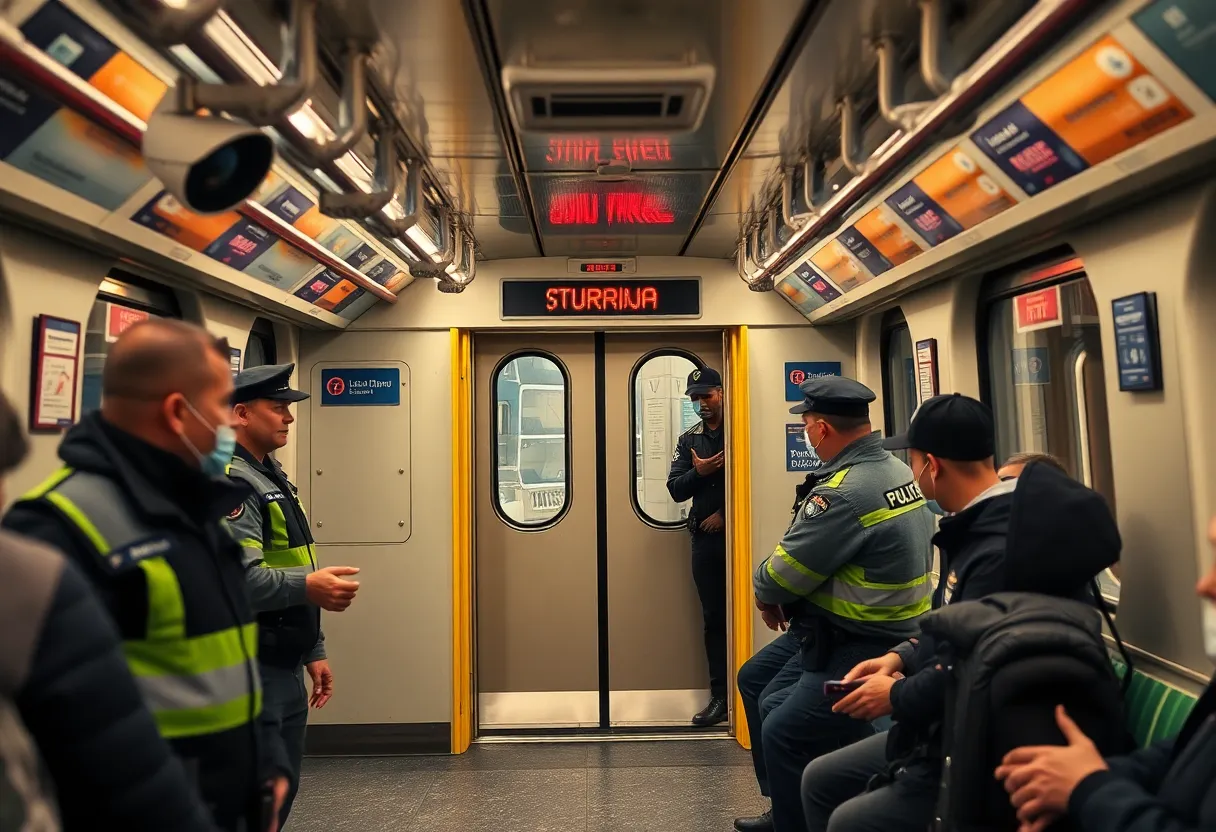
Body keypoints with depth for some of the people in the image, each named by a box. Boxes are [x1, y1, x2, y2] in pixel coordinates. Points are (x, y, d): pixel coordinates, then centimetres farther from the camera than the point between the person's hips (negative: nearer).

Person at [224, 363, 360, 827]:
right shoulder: (230, 483, -16)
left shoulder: (273, 477, 15)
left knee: (282, 789, 18)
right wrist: (307, 586, -40)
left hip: (284, 666, 10)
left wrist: (313, 651, 19)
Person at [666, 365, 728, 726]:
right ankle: (720, 696, 13)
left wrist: (725, 513, -10)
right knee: (714, 618, 7)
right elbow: (675, 490, 7)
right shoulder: (688, 440, 12)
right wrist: (698, 472, -11)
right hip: (705, 538, 4)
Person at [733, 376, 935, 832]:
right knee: (756, 678, 18)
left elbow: (784, 572, -18)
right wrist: (783, 596, 6)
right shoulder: (895, 469, 4)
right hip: (842, 624, 10)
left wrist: (765, 595, 4)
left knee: (784, 733, -16)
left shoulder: (845, 492, -26)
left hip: (865, 646, -10)